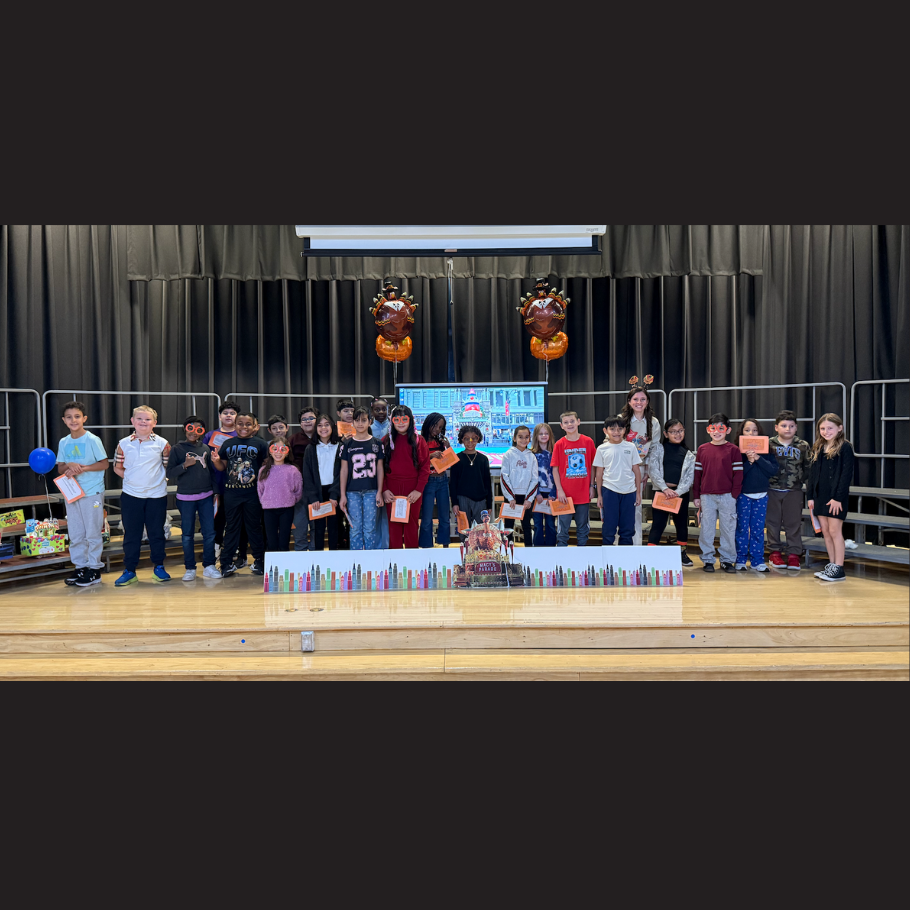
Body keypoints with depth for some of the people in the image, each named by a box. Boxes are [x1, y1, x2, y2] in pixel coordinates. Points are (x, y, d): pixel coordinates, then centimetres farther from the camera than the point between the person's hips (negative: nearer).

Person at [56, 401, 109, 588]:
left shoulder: (92, 440, -7)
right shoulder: (64, 442, 8)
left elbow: (104, 464, -7)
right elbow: (60, 467, 10)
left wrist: (83, 468, -19)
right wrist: (69, 466, -12)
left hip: (92, 493, -5)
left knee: (93, 532, 0)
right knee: (75, 533, 11)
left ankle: (94, 569, 9)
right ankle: (80, 566, 22)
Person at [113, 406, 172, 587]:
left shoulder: (162, 443, -2)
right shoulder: (124, 444, 2)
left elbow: (168, 466, 6)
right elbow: (117, 467, 10)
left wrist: (158, 479, -4)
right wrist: (133, 478, 1)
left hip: (157, 495, -1)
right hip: (131, 495, 1)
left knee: (157, 533, 9)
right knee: (131, 534, 8)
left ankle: (158, 568, 22)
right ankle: (129, 571, 17)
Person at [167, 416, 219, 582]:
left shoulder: (205, 448, 8)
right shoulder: (177, 449, 0)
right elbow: (170, 473, -4)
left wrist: (216, 492, 9)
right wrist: (185, 465, -20)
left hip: (206, 497, 2)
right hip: (186, 498, -2)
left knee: (209, 532, 1)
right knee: (188, 534, 5)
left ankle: (209, 566, 11)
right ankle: (190, 568, 14)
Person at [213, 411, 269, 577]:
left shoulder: (260, 444, -1)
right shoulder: (228, 444, 7)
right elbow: (222, 467, 12)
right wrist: (216, 460, -8)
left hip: (253, 492, -2)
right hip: (232, 492, 2)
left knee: (254, 526, 8)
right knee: (232, 526, 9)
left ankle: (259, 560, 18)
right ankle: (227, 562, 16)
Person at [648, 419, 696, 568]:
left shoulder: (689, 454, 9)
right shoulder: (658, 449, 4)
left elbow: (690, 476, 1)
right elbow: (654, 471, -4)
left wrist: (678, 491, -14)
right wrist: (665, 488, -16)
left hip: (681, 492, 2)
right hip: (662, 491, -2)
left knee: (682, 523, 13)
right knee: (658, 523, -5)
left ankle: (683, 553, 27)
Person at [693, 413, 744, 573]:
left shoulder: (733, 449, 1)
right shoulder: (703, 449, 8)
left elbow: (738, 473, -1)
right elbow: (697, 473, 9)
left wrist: (734, 495, -7)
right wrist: (696, 495, 5)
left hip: (727, 496, -2)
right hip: (707, 496, 2)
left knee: (728, 528, 4)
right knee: (707, 528, 6)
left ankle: (727, 560, 16)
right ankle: (708, 559, 16)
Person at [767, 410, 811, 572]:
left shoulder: (803, 446, 4)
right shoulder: (769, 444, 0)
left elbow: (808, 468, 8)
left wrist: (801, 480, -2)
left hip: (794, 491, 1)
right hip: (772, 490, 0)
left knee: (794, 522, 4)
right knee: (773, 522, 7)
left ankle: (794, 554, 12)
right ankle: (775, 552, 19)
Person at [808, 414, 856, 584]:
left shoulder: (845, 448, -7)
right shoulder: (818, 449, 13)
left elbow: (847, 474, -12)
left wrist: (838, 497, -17)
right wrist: (811, 496, 10)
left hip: (836, 497, -7)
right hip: (820, 496, 7)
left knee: (835, 531, -4)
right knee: (825, 532, 10)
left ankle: (839, 569, 4)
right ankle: (832, 566, 19)